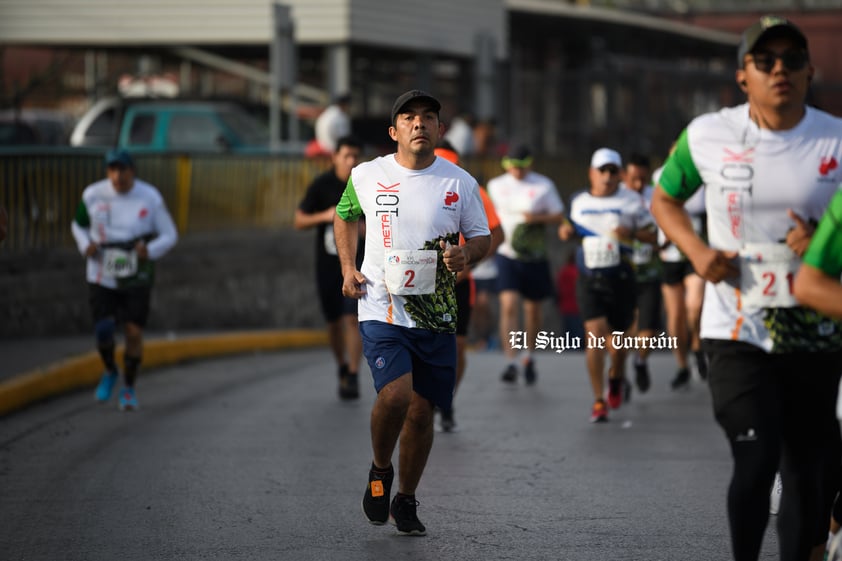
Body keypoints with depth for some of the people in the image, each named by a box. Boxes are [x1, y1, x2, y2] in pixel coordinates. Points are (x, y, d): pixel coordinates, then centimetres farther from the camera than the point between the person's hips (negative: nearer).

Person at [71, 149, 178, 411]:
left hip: (136, 278, -1)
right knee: (103, 333, -5)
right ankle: (110, 371, 29)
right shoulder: (93, 195, -8)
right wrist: (86, 245, -11)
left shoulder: (150, 198, -11)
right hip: (102, 277, 1)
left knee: (134, 332, -5)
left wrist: (150, 250, -23)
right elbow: (78, 224, 10)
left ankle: (129, 388, 16)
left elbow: (169, 235, -3)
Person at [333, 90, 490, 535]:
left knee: (422, 411, 5)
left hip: (436, 317, 2)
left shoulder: (460, 183, 2)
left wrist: (466, 254, -13)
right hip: (381, 310, -2)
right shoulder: (367, 176, 1)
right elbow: (344, 216, 21)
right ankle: (380, 472, 7)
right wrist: (348, 269, 8)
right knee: (395, 394, -22)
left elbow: (482, 238, 10)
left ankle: (405, 500, 26)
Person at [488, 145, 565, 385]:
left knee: (533, 309, 9)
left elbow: (559, 216, -1)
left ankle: (528, 357, 30)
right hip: (507, 255, 0)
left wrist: (538, 218, -18)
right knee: (508, 305, -16)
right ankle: (511, 362, -18)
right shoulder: (496, 185, 5)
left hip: (535, 256, 0)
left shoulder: (543, 185, -2)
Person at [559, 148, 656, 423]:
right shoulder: (579, 201, 9)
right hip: (589, 279, 1)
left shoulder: (631, 201, 0)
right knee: (595, 335, -12)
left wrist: (632, 233, -18)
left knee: (616, 342, 7)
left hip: (620, 278, -1)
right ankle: (598, 400, -6)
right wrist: (566, 230, 4)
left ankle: (616, 376, 42)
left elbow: (652, 235, 1)